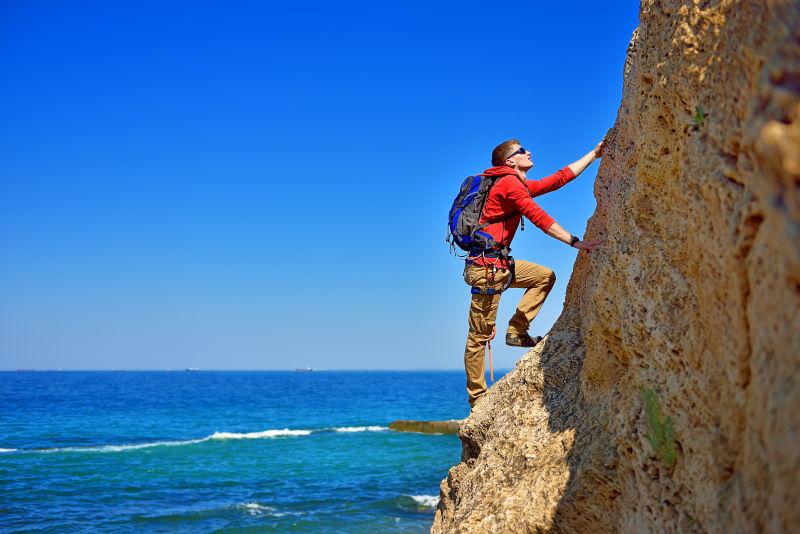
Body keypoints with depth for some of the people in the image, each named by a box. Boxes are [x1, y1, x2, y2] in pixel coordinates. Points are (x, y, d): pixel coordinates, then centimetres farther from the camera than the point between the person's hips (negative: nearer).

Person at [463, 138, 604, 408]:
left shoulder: (521, 185, 18)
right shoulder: (510, 183, -10)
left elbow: (560, 178, 22)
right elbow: (539, 218, -20)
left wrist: (594, 153, 23)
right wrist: (575, 242, -23)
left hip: (501, 263, 10)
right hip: (487, 265, -10)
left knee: (545, 277, 18)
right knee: (480, 335, -5)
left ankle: (516, 331, 8)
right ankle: (477, 399, 1)